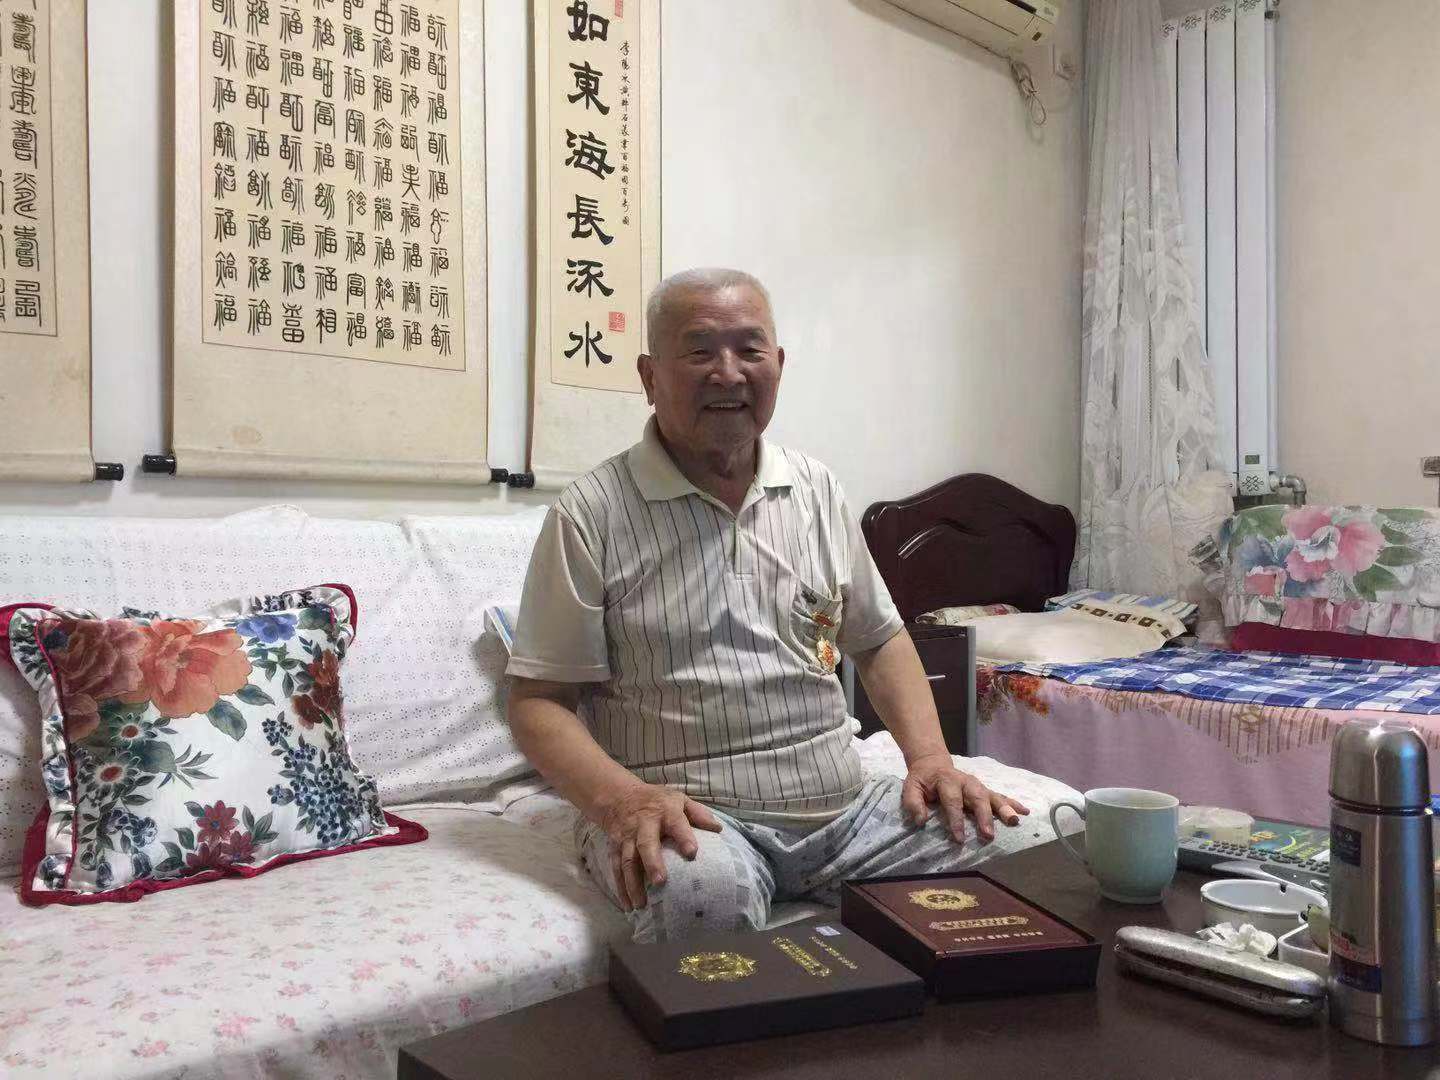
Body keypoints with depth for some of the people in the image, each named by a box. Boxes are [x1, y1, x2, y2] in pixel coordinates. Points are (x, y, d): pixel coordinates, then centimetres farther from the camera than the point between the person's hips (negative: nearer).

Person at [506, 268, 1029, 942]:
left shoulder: (816, 489, 12)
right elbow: (538, 699, -5)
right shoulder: (591, 515, -4)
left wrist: (930, 756, 3)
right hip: (683, 812, -5)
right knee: (703, 889, -38)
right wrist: (621, 799, -23)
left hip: (840, 808, 6)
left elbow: (879, 639, 19)